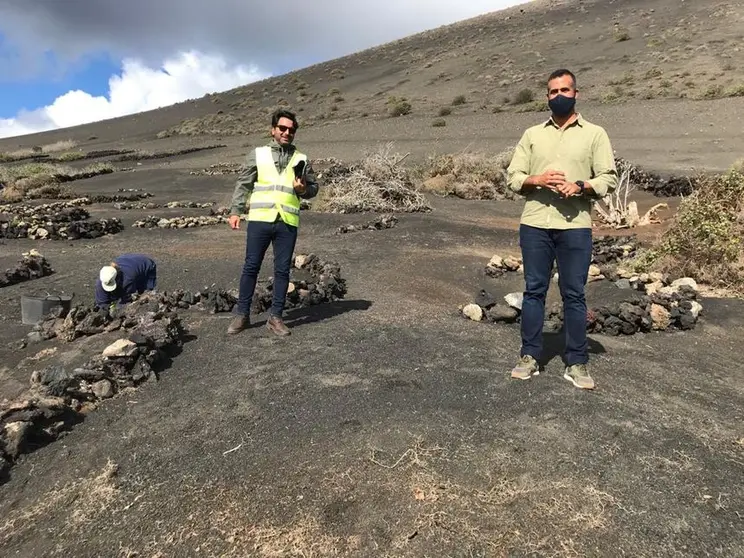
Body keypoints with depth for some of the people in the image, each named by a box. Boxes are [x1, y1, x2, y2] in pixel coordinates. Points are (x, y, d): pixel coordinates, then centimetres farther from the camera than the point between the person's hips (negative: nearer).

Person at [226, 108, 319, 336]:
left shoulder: (301, 159, 12)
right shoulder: (257, 154, 8)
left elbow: (314, 187, 17)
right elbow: (243, 184, 6)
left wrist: (303, 189, -5)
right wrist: (235, 211, -3)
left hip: (288, 223, 1)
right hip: (260, 220, -1)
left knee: (282, 270, 4)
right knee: (251, 267, 3)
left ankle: (275, 317, 14)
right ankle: (242, 315, 15)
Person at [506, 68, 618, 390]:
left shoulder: (595, 134, 8)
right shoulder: (532, 134, 13)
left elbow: (609, 179, 2)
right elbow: (513, 177, 7)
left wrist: (580, 186, -16)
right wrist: (537, 180, -12)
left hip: (575, 226, -1)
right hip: (534, 224, 2)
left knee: (574, 294, 3)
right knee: (534, 290, 6)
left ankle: (577, 363, 14)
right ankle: (530, 357, 16)